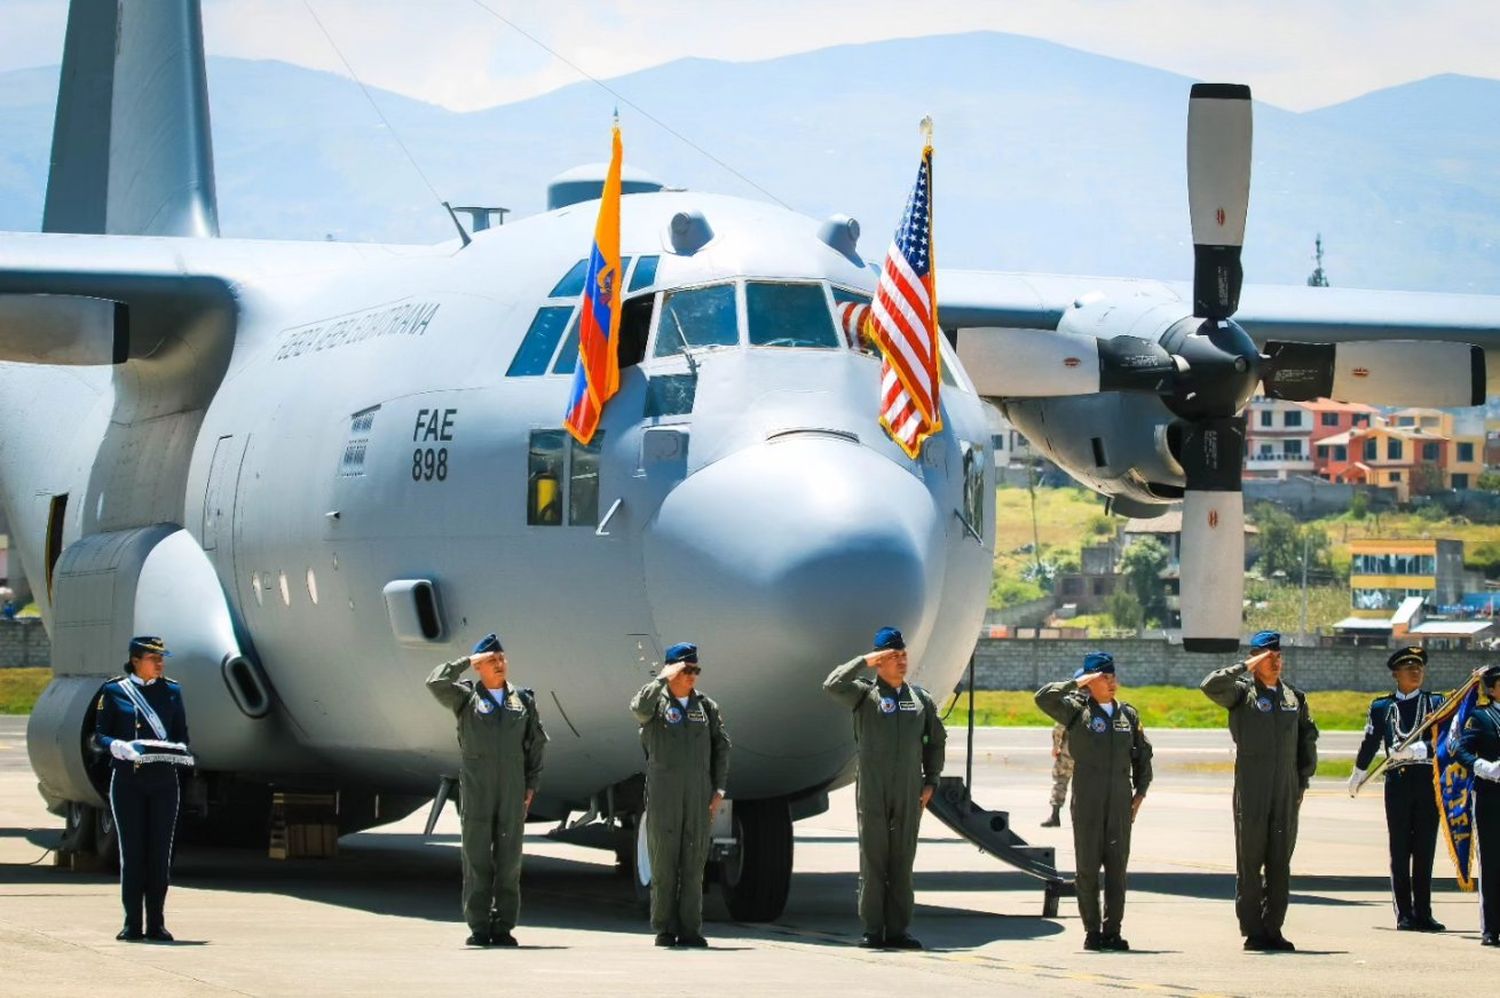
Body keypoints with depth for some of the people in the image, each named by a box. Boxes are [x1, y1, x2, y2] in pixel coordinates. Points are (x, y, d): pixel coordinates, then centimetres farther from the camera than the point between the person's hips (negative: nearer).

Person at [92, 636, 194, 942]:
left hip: (164, 781, 2)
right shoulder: (113, 691, 3)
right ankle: (132, 924, 3)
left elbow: (182, 733, 13)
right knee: (132, 851, -3)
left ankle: (156, 924, 7)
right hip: (127, 779, -2)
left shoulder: (171, 691, 10)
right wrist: (120, 746, -18)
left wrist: (180, 751, -9)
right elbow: (99, 736, 2)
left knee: (160, 851, 1)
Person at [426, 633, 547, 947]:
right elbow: (436, 683, -12)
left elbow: (537, 743, 15)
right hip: (476, 788, -2)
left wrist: (532, 784, 7)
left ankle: (503, 927, 4)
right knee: (477, 859, -3)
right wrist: (468, 661, -7)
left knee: (509, 860, 1)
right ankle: (479, 928, -2)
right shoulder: (466, 697, 6)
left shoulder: (523, 700, 13)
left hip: (513, 790, 2)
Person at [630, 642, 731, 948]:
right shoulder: (658, 702, 3)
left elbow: (721, 748, 13)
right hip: (663, 794, -3)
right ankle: (665, 929, 2)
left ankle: (690, 929, 3)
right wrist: (663, 679, -17)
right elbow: (639, 709, -21)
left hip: (698, 795, 3)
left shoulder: (707, 707, 13)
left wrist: (718, 790, 6)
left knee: (694, 862, 1)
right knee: (664, 862, -2)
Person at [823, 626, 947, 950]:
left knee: (902, 862, 5)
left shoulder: (920, 698, 12)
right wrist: (864, 661, -14)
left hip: (909, 793, 3)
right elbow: (833, 685, -16)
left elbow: (936, 740, 19)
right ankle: (872, 930, 1)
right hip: (873, 792, -3)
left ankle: (898, 929, 8)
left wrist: (931, 781, 10)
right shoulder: (865, 694, 2)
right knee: (873, 861, -2)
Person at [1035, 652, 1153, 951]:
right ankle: (1092, 930, 5)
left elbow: (1142, 753, 20)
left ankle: (1112, 930, 6)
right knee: (1087, 867, -1)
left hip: (1120, 803, 3)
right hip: (1087, 803, -3)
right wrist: (1077, 683, -12)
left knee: (1117, 867, 2)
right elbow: (1044, 698, -13)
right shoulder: (1077, 711, 2)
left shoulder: (1128, 714, 13)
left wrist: (1141, 790, 11)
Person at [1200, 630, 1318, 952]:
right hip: (1251, 791, -4)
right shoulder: (1242, 693, 0)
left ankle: (1273, 929, 9)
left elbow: (1308, 739, 19)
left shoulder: (1294, 696, 13)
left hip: (1287, 793, 4)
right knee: (1250, 863, -1)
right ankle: (1252, 931, 2)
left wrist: (1303, 781, 12)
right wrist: (1246, 667, -15)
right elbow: (1210, 686, -19)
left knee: (1280, 864, 5)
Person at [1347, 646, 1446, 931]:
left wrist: (1415, 750, -21)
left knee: (1425, 848, 2)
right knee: (1400, 849, 0)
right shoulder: (1382, 706, 9)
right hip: (1397, 781, 0)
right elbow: (1369, 743, 19)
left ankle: (1423, 912, 8)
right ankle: (1404, 914, 3)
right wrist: (1356, 777, 26)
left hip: (1428, 780, 0)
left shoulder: (1435, 702, 8)